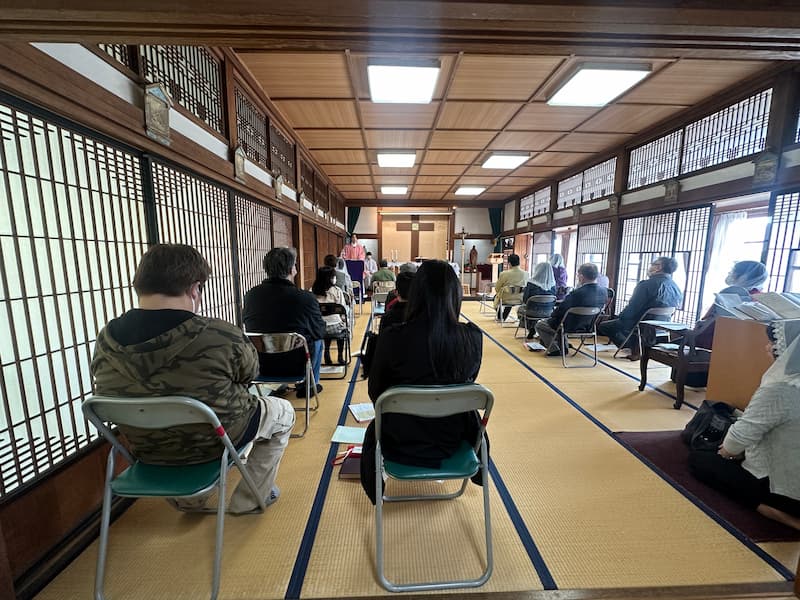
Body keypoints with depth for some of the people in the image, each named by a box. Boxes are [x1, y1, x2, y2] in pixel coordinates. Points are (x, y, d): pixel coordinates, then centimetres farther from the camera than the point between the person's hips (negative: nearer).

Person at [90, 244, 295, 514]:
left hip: (149, 451, 6)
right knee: (283, 411, 21)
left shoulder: (105, 341, -16)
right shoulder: (222, 337, -32)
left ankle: (187, 498, 44)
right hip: (215, 442, -5)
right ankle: (248, 500, 29)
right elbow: (249, 373, -12)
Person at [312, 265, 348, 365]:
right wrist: (344, 321, 12)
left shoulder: (312, 291, -2)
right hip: (335, 327, -3)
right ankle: (340, 356, 37)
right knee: (342, 328, 31)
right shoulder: (337, 291, -10)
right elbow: (343, 311, -7)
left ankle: (327, 353, 32)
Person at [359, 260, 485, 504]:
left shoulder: (392, 338, -25)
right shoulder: (473, 337, -18)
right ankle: (477, 472, 63)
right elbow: (468, 382, 1)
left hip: (401, 444, -2)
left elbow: (375, 392, -8)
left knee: (374, 429, 34)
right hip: (452, 440, 3)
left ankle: (373, 490, 57)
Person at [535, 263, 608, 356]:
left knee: (539, 324, 11)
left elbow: (560, 310, -17)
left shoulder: (576, 293, -31)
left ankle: (555, 349, 9)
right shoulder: (604, 291, -10)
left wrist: (552, 315, 6)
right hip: (588, 327, 7)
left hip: (570, 328, -7)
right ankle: (562, 347, 35)